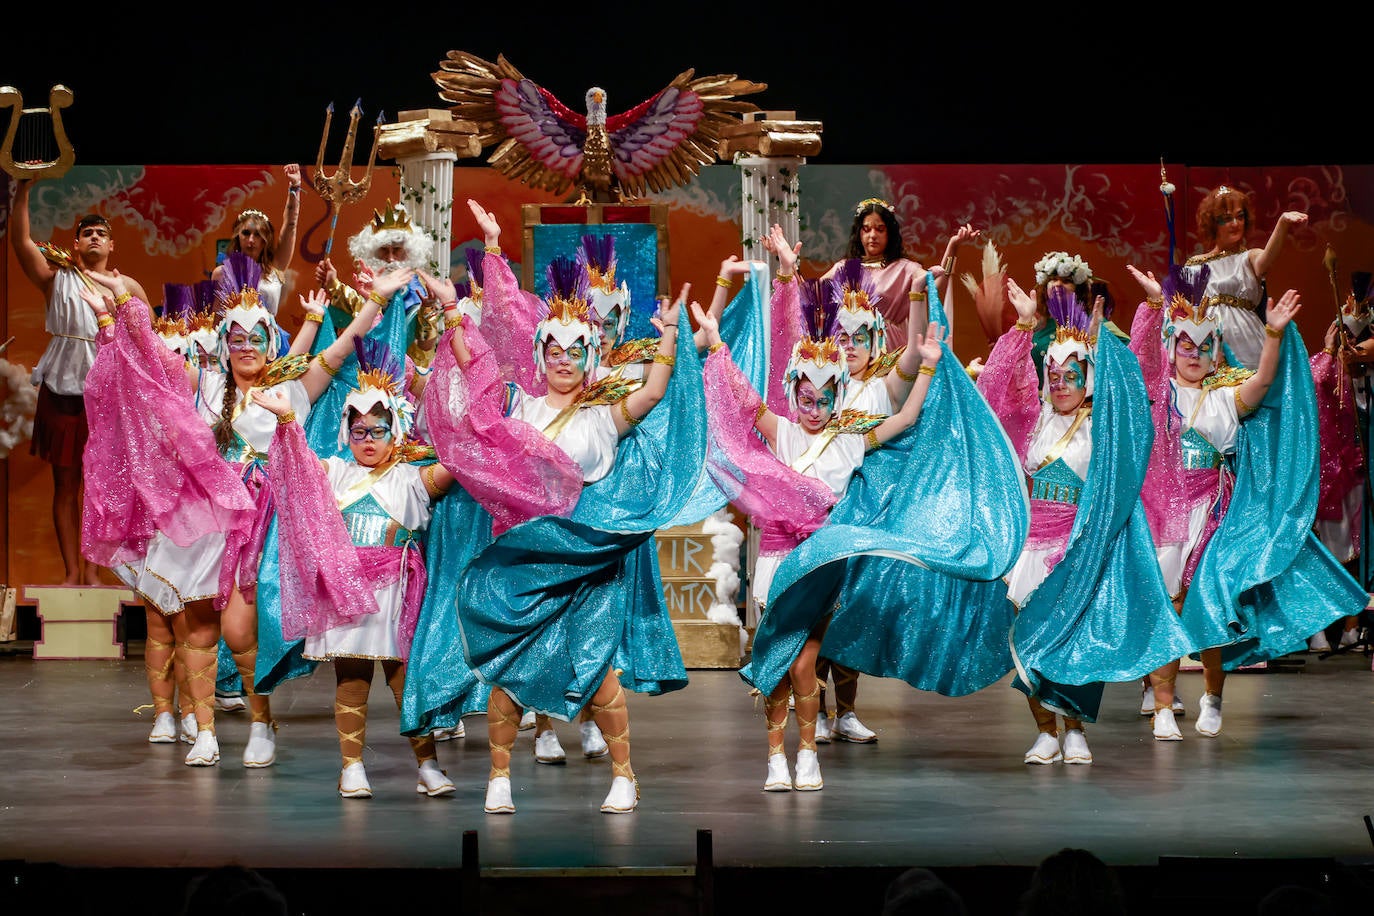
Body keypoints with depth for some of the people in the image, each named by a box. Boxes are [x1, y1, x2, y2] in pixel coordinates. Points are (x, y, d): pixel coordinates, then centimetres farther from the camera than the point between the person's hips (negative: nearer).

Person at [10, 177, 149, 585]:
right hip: (62, 391, 0)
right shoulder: (58, 278, 6)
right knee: (66, 483, 2)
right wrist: (24, 190, -15)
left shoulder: (127, 287, 10)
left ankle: (93, 571, 8)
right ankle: (70, 572, 5)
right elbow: (21, 241, -7)